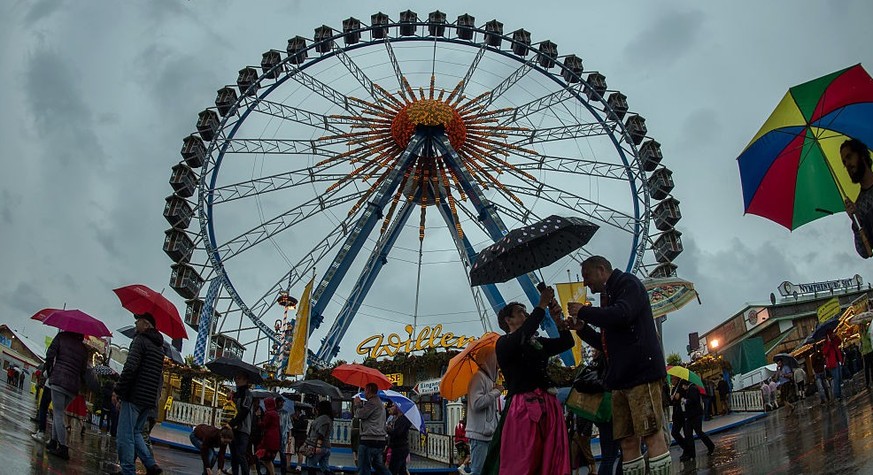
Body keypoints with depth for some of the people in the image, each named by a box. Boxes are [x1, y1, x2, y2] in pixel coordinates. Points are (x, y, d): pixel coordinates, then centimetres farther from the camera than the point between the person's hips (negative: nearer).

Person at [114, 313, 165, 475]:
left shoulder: (140, 340, -8)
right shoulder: (160, 347, 18)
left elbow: (130, 368, -18)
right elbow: (160, 375, 19)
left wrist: (118, 389, -10)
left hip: (134, 396, -8)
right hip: (150, 399, 8)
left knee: (125, 436, -3)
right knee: (136, 432, 18)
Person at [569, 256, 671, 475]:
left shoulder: (628, 283, 2)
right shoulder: (609, 297, 26)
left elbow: (622, 315, -18)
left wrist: (583, 312, -6)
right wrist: (583, 329, 15)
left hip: (641, 371, -9)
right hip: (622, 376, 9)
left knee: (652, 435, -13)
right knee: (628, 441, 3)